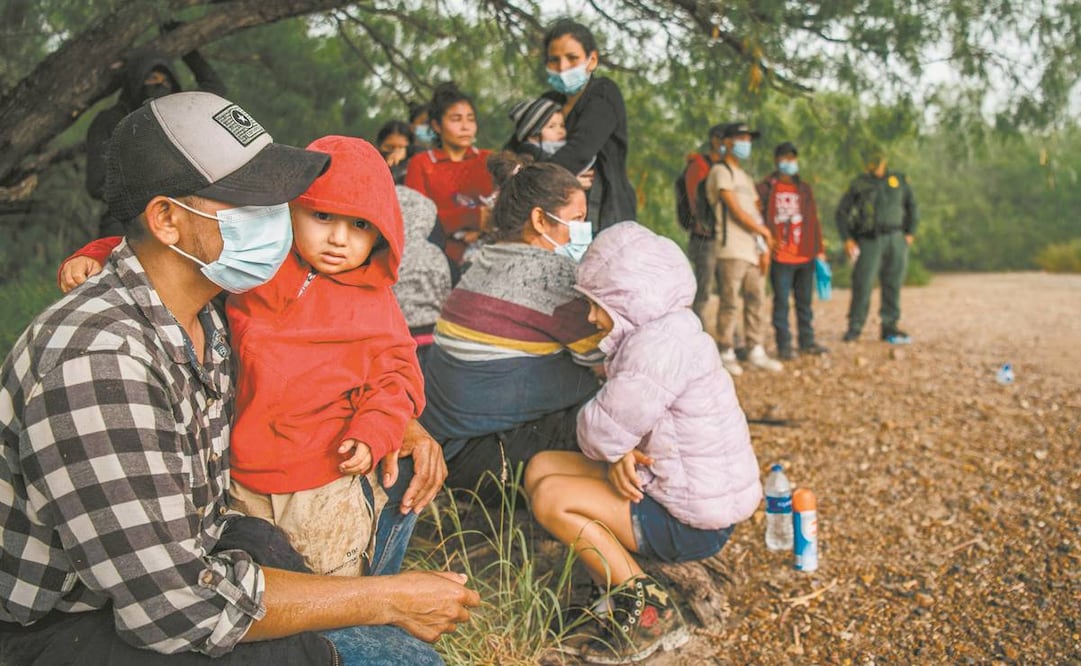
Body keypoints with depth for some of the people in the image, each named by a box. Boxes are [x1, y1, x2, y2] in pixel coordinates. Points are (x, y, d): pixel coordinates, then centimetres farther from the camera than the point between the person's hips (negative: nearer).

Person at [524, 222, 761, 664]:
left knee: (551, 497, -17)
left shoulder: (661, 344, -26)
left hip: (694, 521, -10)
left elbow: (600, 433, -25)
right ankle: (621, 578, 8)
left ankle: (648, 612, -5)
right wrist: (620, 454, -12)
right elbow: (619, 427, 9)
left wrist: (617, 450, -2)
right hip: (685, 489, 10)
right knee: (542, 468, 5)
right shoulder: (654, 332, 7)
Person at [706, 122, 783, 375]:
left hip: (753, 249, 8)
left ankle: (756, 351, 15)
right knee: (730, 304, -7)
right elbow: (736, 211, -11)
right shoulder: (720, 171, -2)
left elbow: (756, 213, 17)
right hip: (732, 250, -8)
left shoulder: (746, 177, 24)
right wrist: (765, 232, -3)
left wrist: (765, 249, 6)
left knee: (756, 302, 9)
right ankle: (726, 353, 0)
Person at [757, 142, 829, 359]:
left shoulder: (804, 188, 14)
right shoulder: (766, 188, 0)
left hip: (805, 256, 5)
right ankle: (784, 345, 6)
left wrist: (819, 249, 11)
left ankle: (807, 341, 21)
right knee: (781, 302, -1)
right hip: (780, 257, -4)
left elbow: (813, 220, 14)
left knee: (805, 301, 12)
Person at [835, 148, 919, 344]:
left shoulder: (899, 180, 10)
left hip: (895, 240, 3)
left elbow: (911, 207, 17)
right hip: (869, 240, -3)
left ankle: (889, 327, 12)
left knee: (892, 285, 4)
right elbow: (842, 212, 5)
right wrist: (847, 239, -4)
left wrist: (910, 233, 7)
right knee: (862, 284, -8)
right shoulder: (858, 184, 3)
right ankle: (854, 328, 0)